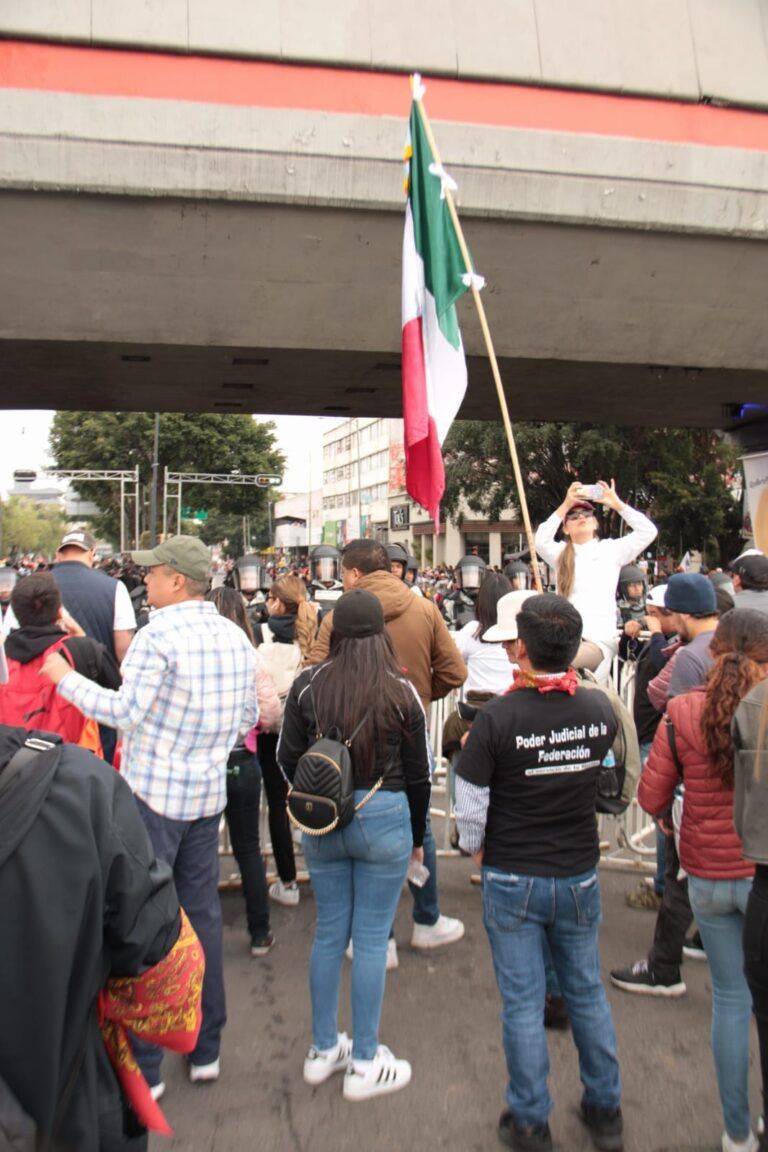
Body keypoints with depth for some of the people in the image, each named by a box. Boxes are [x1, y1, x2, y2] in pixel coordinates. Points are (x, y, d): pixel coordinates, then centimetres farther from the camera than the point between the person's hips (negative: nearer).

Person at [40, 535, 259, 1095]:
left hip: (154, 793, -7)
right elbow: (249, 717, 11)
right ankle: (206, 1049, 28)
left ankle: (144, 1065, 17)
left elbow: (126, 710, -20)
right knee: (203, 915, 16)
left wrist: (66, 678, -8)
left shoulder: (159, 633, -16)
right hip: (208, 792, 7)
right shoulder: (236, 636, 5)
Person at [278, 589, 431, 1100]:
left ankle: (324, 1050, 33)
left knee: (329, 933, 17)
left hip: (323, 821, 3)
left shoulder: (308, 686, -5)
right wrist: (418, 837, 11)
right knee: (372, 939, 9)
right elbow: (418, 774, -3)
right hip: (384, 817, -2)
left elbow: (288, 758, 1)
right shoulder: (401, 691, -10)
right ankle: (365, 1063, 23)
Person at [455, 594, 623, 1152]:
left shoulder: (498, 718, -24)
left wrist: (478, 849, 3)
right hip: (580, 876, 4)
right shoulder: (601, 710, -12)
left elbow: (470, 803, -16)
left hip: (513, 881, -3)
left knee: (523, 1003, 11)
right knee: (587, 991, 21)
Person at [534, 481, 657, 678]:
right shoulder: (561, 553, 12)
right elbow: (540, 542, -9)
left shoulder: (611, 549, 9)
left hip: (600, 639, -3)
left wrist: (617, 504, -5)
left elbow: (648, 532, -2)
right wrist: (565, 505, -12)